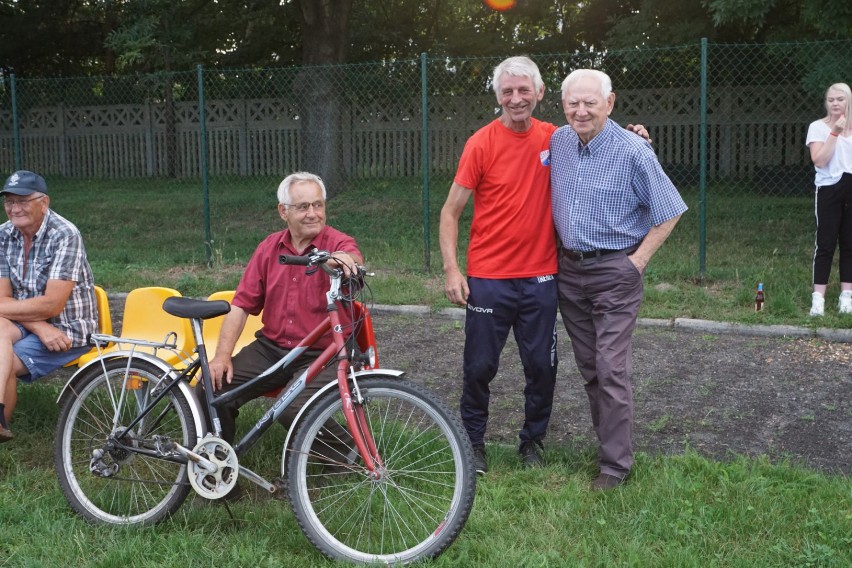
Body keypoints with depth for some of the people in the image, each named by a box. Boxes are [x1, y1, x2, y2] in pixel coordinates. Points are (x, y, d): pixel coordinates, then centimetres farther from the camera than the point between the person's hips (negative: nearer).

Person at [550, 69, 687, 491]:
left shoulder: (634, 153, -14)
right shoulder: (557, 142, 1)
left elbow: (668, 214, -6)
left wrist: (636, 262, -9)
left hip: (614, 272, -6)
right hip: (569, 270, 6)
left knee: (612, 371, -6)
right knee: (589, 368, 14)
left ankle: (615, 464, 4)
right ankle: (609, 441, 30)